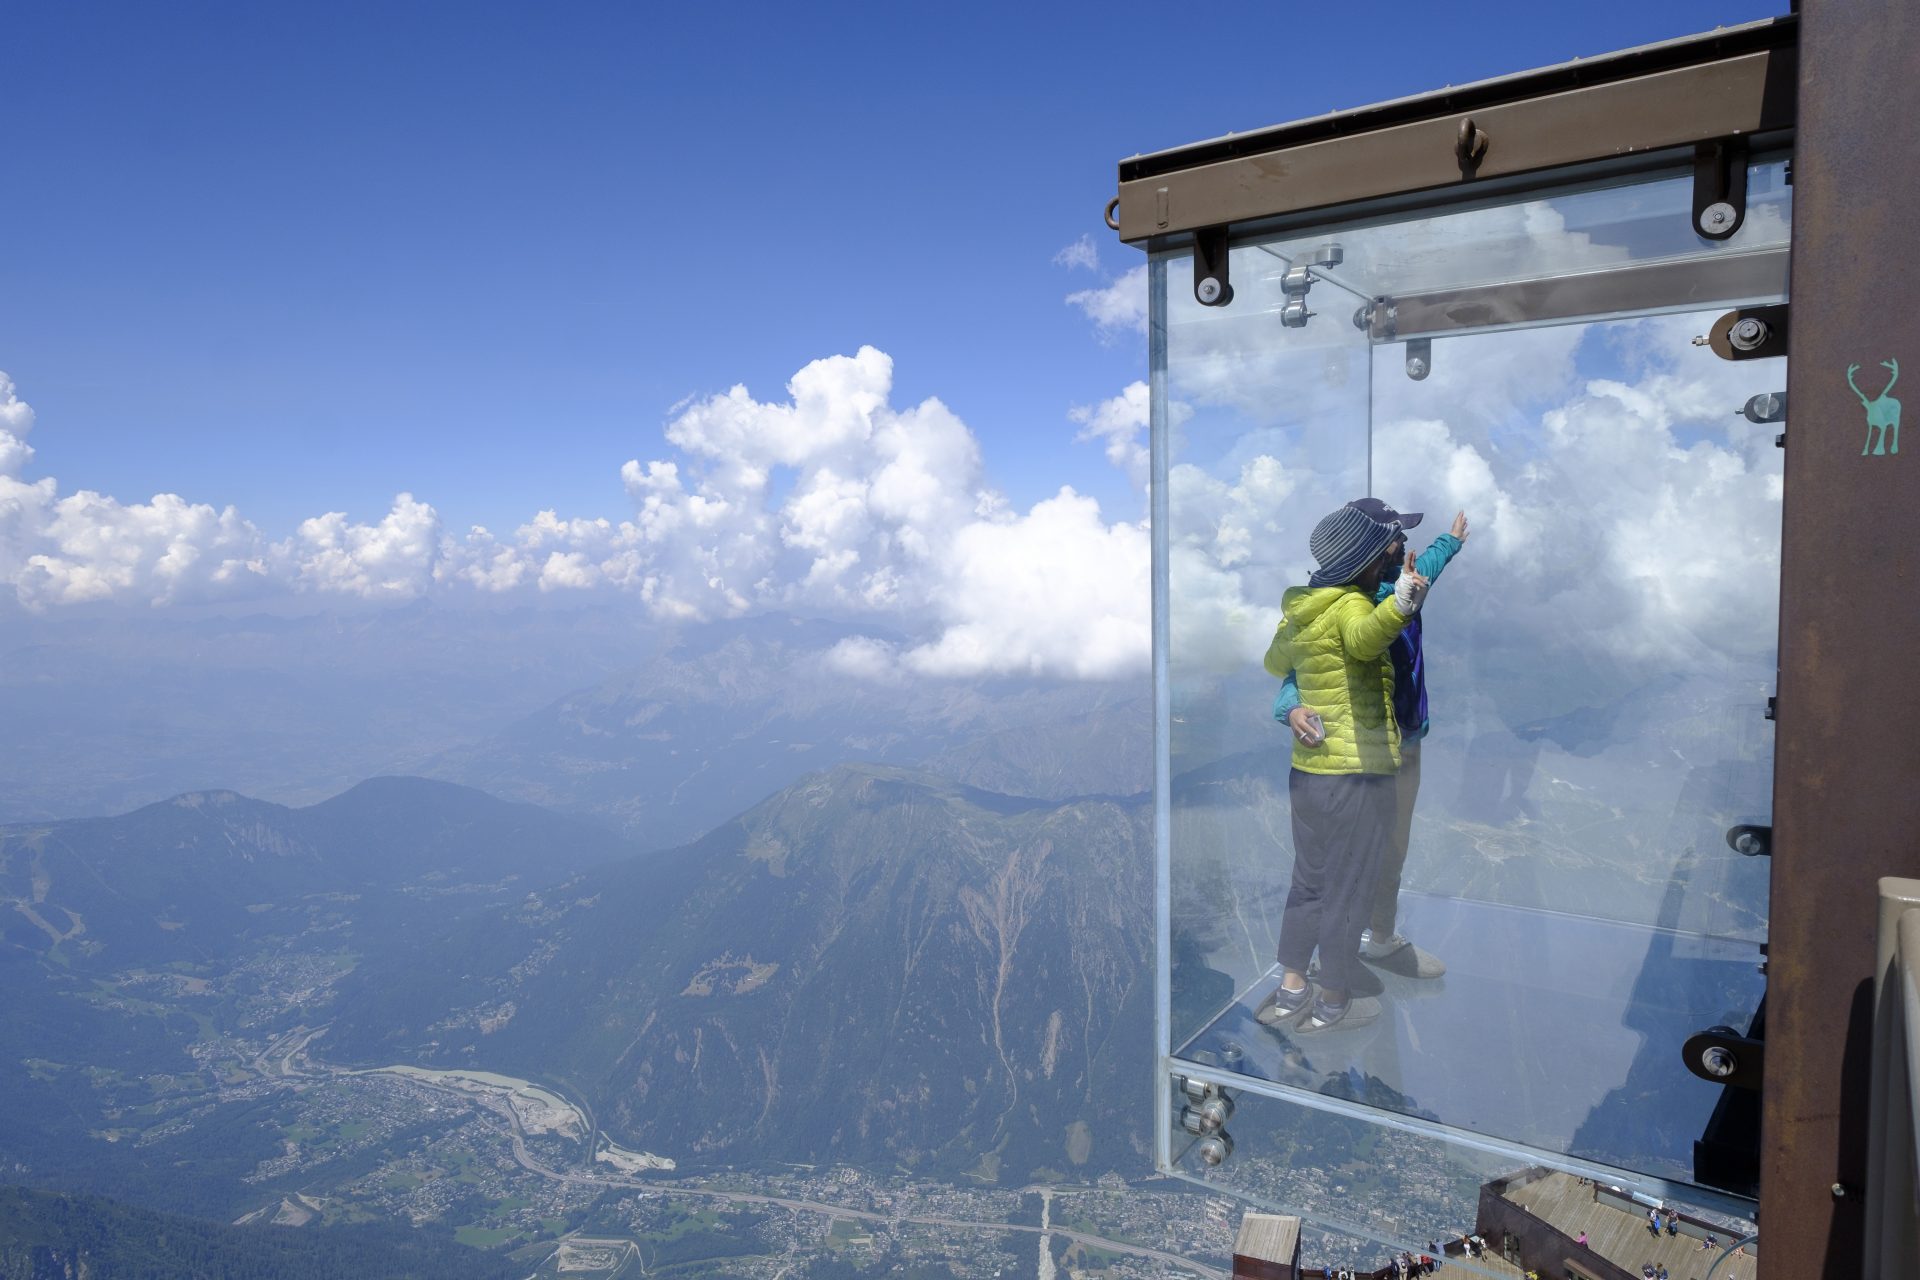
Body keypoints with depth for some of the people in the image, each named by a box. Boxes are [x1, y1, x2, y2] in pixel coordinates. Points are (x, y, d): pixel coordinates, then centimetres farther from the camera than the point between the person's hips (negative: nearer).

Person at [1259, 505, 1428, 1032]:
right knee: (1348, 891, 6)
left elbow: (1276, 662, 29)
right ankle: (1332, 1003, 19)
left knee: (1308, 882, 19)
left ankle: (1290, 991, 26)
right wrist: (1398, 604, -58)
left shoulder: (1298, 613, 9)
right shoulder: (1351, 606, -15)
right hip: (1357, 775, -8)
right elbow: (1364, 637, -41)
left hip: (1307, 771, 8)